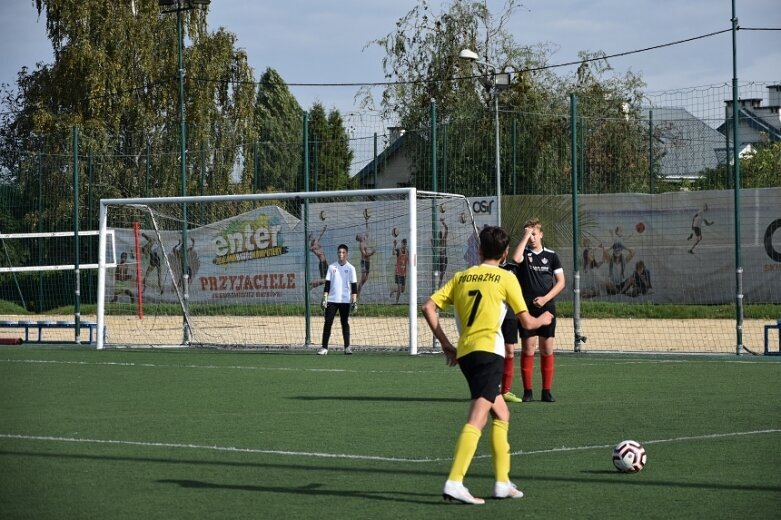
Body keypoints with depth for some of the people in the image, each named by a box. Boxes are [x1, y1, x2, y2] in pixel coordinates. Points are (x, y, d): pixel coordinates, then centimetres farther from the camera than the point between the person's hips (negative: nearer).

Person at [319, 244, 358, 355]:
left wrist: (354, 301, -6)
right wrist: (324, 298, -2)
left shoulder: (350, 268, 2)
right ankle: (324, 347, -3)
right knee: (327, 323, -4)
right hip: (332, 300, 1)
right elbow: (327, 284, 5)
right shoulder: (332, 267, 5)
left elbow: (354, 286, 1)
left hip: (345, 301, -1)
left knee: (345, 323, 3)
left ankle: (347, 347, 8)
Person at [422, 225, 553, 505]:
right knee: (478, 418, -14)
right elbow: (527, 322, 4)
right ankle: (454, 482, -27)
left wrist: (445, 344, 14)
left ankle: (502, 482, 19)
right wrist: (544, 319, 26)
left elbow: (428, 307, 9)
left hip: (463, 353, 7)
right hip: (488, 351, -7)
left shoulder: (461, 277, 16)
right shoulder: (506, 278, 3)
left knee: (501, 414, 20)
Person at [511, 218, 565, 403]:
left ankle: (547, 391, 8)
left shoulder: (551, 255, 7)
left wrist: (545, 298, -8)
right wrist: (525, 236, -16)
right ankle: (528, 391, 2)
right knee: (528, 349, -3)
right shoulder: (524, 254, 3)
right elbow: (515, 258, -22)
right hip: (527, 308, -1)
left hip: (546, 307, 1)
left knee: (547, 349, 2)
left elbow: (561, 282, 6)